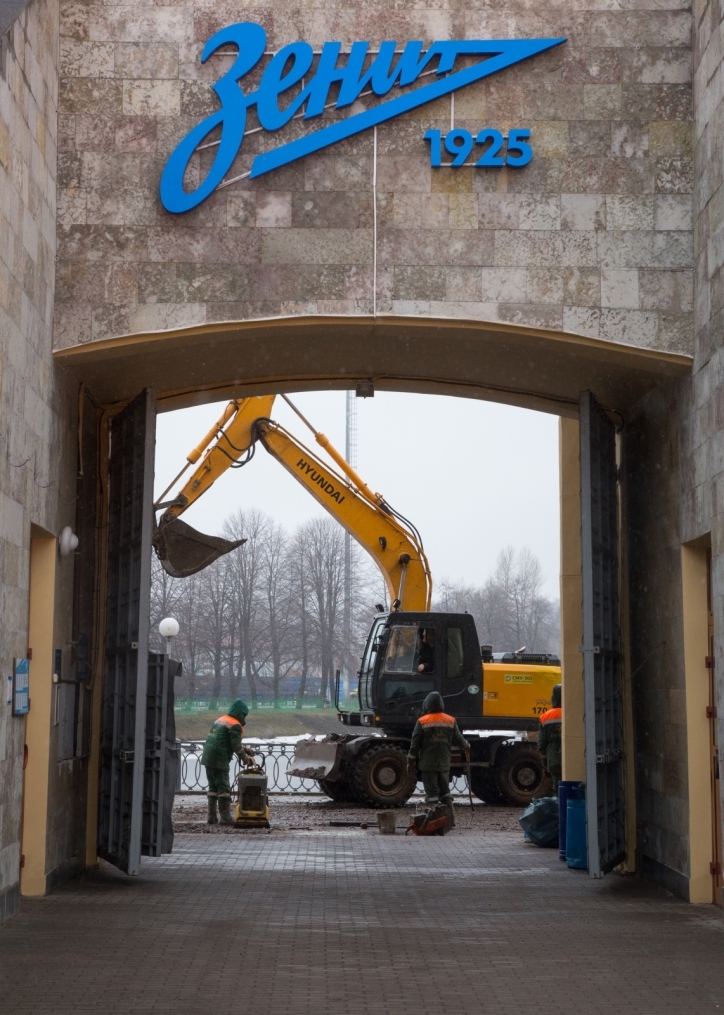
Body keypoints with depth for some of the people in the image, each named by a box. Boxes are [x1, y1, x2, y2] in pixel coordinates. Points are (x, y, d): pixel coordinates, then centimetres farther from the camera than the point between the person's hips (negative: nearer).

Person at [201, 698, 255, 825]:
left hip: (207, 758, 9)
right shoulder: (235, 725, -9)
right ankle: (225, 817, -8)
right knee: (223, 788, -5)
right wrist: (246, 759, 3)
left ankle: (212, 817, 14)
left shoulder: (220, 720, 19)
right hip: (219, 760, -9)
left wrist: (244, 749, 21)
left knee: (213, 787, 13)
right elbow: (236, 746, -11)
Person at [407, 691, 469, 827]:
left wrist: (411, 761, 4)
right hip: (444, 763, 4)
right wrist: (466, 746, 33)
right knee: (445, 791, 14)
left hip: (428, 764, -4)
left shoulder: (422, 722, -7)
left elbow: (415, 744, -7)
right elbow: (458, 739, 11)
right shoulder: (451, 721, 4)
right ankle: (450, 821, 11)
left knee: (432, 792, -1)